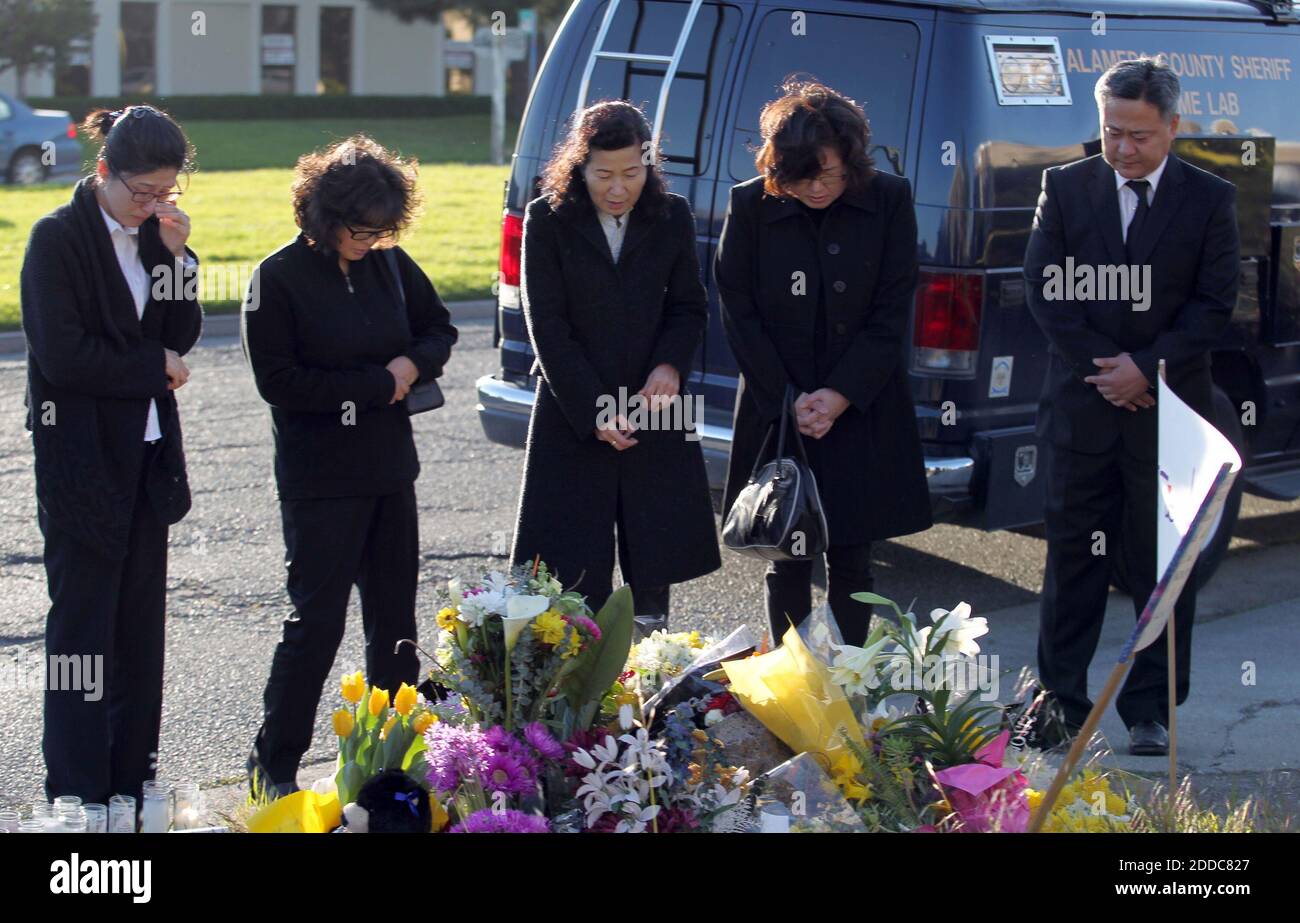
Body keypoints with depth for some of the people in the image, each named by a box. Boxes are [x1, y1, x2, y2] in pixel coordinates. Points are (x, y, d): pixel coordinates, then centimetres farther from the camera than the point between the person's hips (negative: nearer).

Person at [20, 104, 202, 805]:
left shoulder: (154, 235, 9)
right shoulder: (59, 238, -10)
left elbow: (181, 337, 5)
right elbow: (63, 354, -16)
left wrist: (176, 256, -7)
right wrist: (155, 366, -6)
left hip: (147, 457, 6)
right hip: (82, 457, -6)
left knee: (141, 626, 9)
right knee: (82, 623, -2)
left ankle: (132, 783, 18)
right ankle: (77, 793, 4)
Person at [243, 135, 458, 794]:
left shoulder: (389, 265, 4)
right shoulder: (280, 278, -12)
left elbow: (439, 329, 18)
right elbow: (278, 380, -15)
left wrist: (413, 365, -5)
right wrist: (378, 385, -12)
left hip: (390, 468, 6)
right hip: (320, 480, -6)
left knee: (395, 617, 12)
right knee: (317, 620, -6)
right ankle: (273, 765, 4)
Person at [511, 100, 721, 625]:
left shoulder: (672, 217, 2)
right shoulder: (549, 219, -6)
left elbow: (688, 307, 9)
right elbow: (547, 326, -7)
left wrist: (670, 366, -12)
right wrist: (593, 412, -14)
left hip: (655, 408, 2)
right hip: (572, 415, -2)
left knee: (654, 561, 7)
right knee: (577, 565, -2)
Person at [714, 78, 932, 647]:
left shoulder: (888, 201, -5)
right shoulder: (751, 205, -4)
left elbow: (892, 312, -3)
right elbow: (739, 312, -1)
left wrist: (840, 396, -11)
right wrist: (787, 401, -8)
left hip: (861, 408, 0)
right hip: (777, 411, 0)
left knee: (850, 563, 5)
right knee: (788, 562, 5)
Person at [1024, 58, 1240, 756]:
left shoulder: (1210, 200, 2)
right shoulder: (1065, 188, 4)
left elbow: (1214, 304, -1)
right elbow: (1044, 287, 0)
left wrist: (1147, 368, -12)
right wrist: (1104, 362, -10)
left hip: (1169, 410, -1)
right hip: (1082, 407, 1)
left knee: (1165, 567, 4)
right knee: (1073, 559, 5)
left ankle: (1150, 710, 12)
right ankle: (1060, 702, 12)